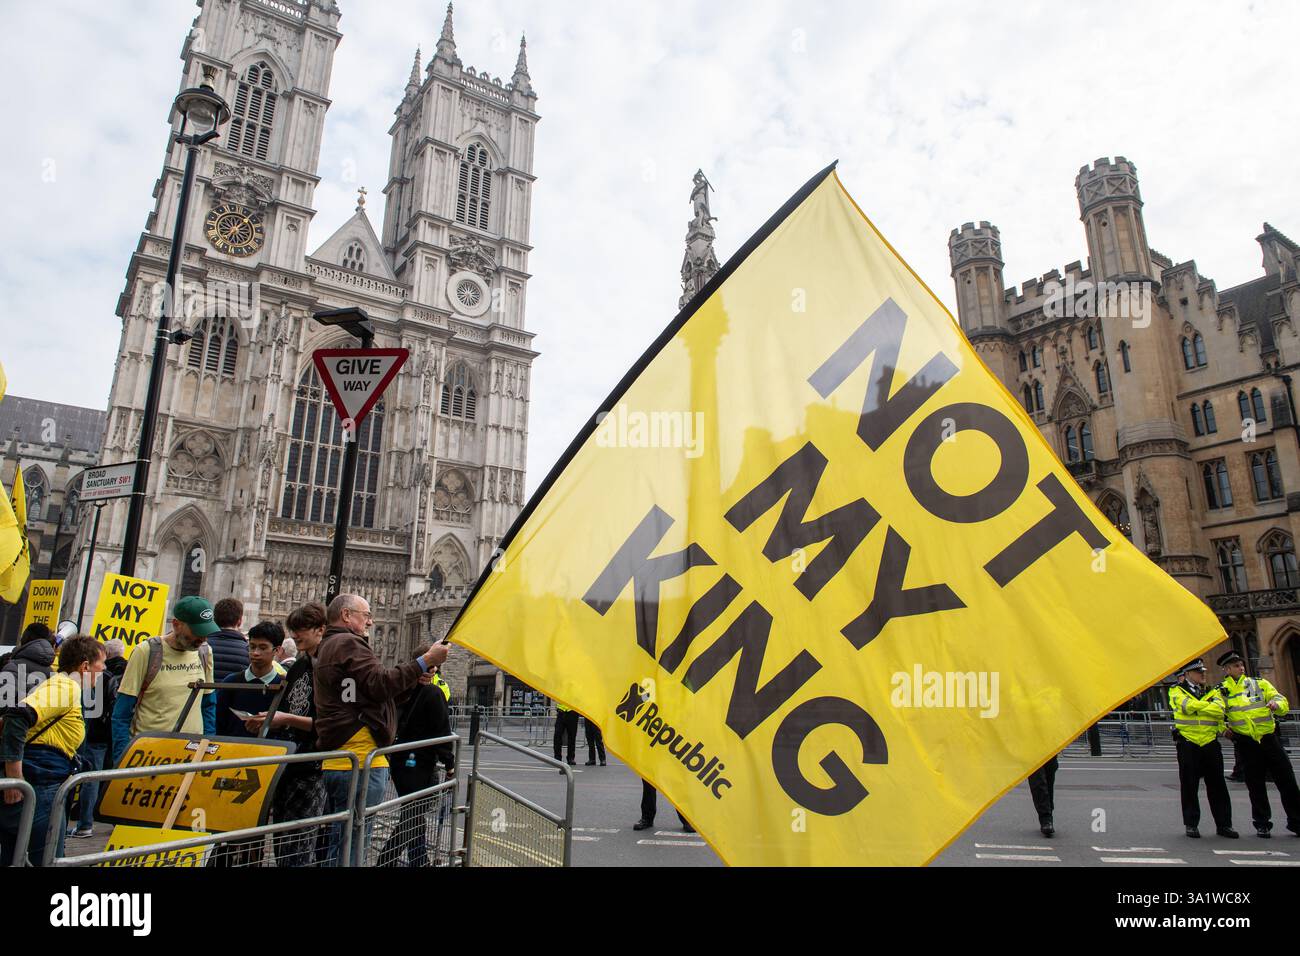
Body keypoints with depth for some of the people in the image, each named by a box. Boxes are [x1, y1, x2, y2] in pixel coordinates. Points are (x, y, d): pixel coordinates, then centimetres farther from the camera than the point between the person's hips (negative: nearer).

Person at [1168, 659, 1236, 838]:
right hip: (1188, 744, -3)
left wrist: (1197, 706, -12)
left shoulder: (1212, 691, 13)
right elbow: (1187, 706, -16)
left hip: (1210, 743, 3)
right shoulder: (1177, 691, 5)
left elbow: (1219, 710, -8)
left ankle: (1223, 824, 17)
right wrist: (1208, 703, -6)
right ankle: (1191, 824, 11)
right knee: (1189, 786, 3)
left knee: (1217, 785, 6)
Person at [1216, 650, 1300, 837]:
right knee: (1255, 786, 5)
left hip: (1269, 739, 1)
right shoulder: (1221, 691, 3)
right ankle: (1262, 823, 17)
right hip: (1247, 743, -1)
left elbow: (1280, 700, 0)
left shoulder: (1259, 683, 5)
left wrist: (1276, 704, -21)